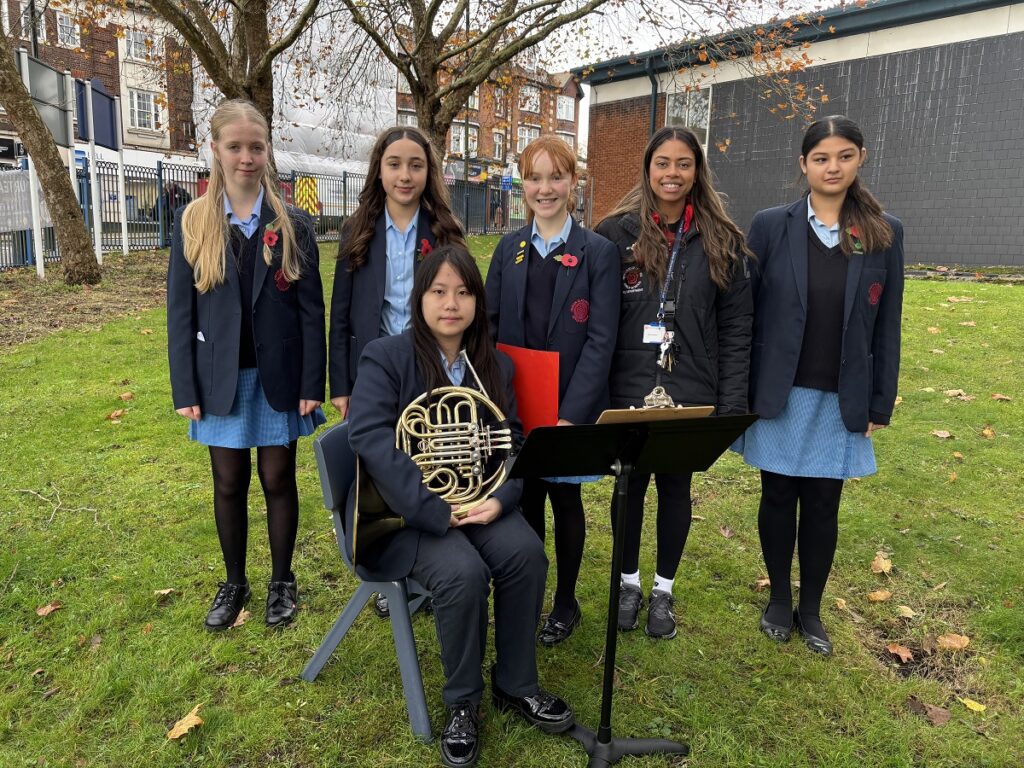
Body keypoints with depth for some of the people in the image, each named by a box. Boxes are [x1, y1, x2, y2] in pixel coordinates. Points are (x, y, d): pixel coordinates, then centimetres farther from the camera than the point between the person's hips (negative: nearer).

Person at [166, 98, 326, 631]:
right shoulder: (192, 222, 0)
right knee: (229, 484, 11)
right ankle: (234, 583, 31)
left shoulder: (292, 225, -2)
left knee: (278, 480, 9)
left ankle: (282, 582, 27)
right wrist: (185, 389, -4)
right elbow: (180, 311, 1)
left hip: (278, 375, -1)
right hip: (221, 378, 1)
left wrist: (313, 384, -6)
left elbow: (312, 310, -2)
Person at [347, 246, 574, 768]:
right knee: (463, 571, -29)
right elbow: (373, 442, -19)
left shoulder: (496, 366, 9)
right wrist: (439, 509, -27)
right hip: (404, 508, -4)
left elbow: (512, 445, 5)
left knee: (525, 553, -22)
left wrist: (498, 499, -17)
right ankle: (462, 703, -2)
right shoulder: (384, 357, -6)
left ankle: (515, 684, 2)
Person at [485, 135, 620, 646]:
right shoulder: (509, 249, 6)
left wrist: (570, 413, -18)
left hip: (572, 407, -3)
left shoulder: (598, 253, -5)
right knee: (525, 499, 11)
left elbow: (600, 340, -11)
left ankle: (565, 603, 29)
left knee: (564, 499, 10)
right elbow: (490, 326, 7)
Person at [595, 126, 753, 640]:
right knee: (630, 485, 12)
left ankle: (663, 589, 34)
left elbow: (736, 328, 0)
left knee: (675, 487, 14)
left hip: (691, 394, 1)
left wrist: (732, 403, -5)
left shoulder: (722, 242, 1)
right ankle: (629, 582, 34)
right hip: (628, 390, 0)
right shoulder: (616, 232, -2)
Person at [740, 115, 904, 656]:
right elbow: (744, 312, -2)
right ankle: (779, 600, 31)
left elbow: (886, 327, 3)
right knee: (779, 498, 10)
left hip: (842, 401, 1)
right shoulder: (770, 226, -4)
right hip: (779, 394, -1)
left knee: (822, 504, 11)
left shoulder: (884, 234, 1)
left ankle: (811, 609, 30)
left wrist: (880, 403, 2)